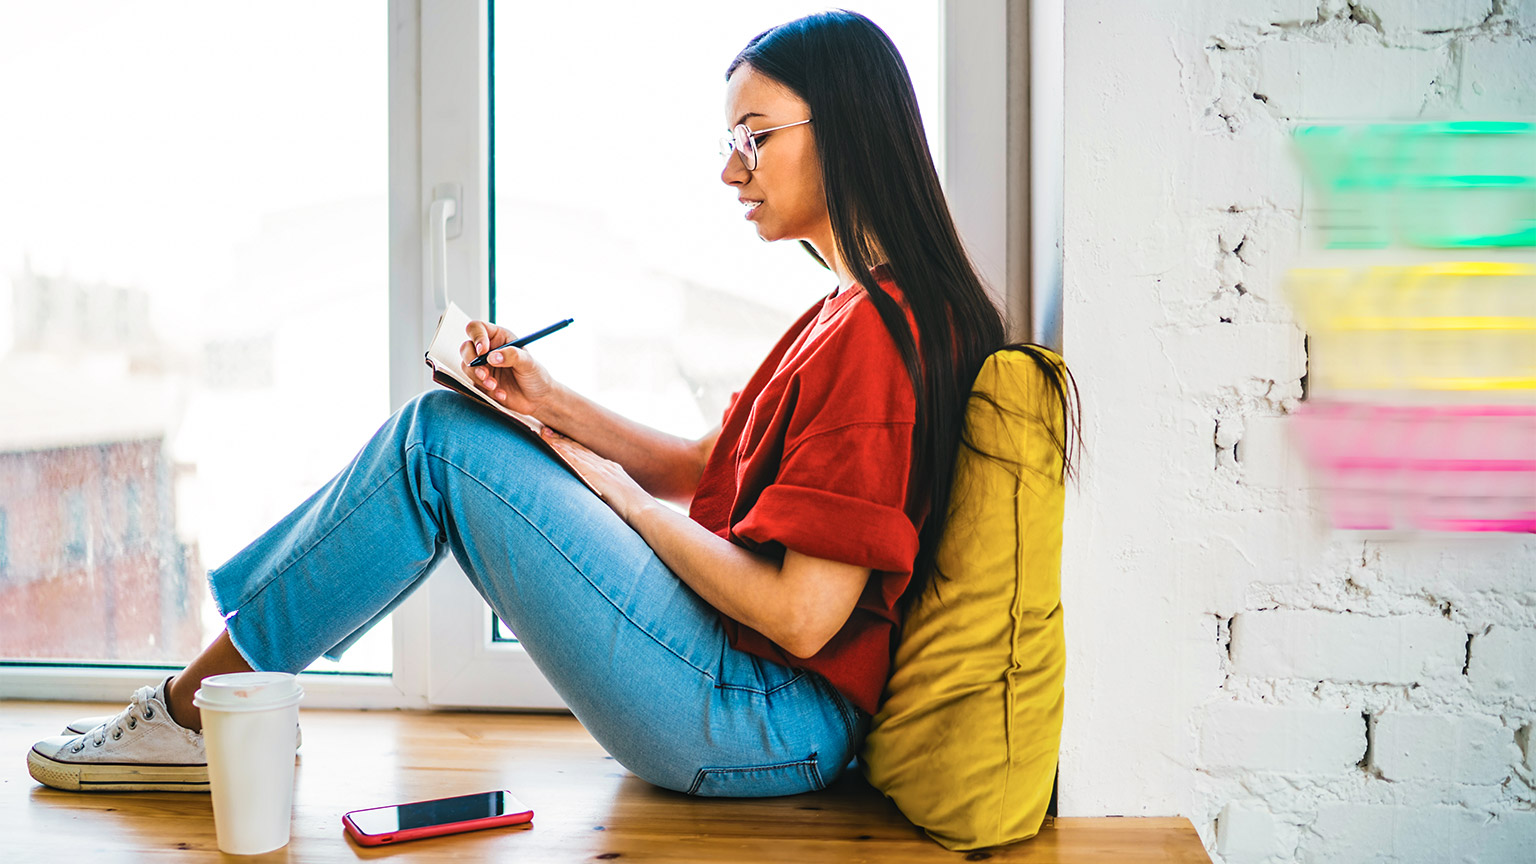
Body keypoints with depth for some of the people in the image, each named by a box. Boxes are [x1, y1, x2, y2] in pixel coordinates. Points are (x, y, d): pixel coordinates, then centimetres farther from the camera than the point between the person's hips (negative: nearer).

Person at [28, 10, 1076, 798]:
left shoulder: (874, 334, -20)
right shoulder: (864, 310, 12)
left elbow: (802, 615, -24)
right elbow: (709, 469, 15)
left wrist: (626, 497, -10)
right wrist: (553, 401, 1)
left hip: (767, 725, -9)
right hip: (752, 688, 9)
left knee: (440, 443, -12)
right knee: (444, 432, 6)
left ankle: (191, 712, 5)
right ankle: (216, 680, 13)